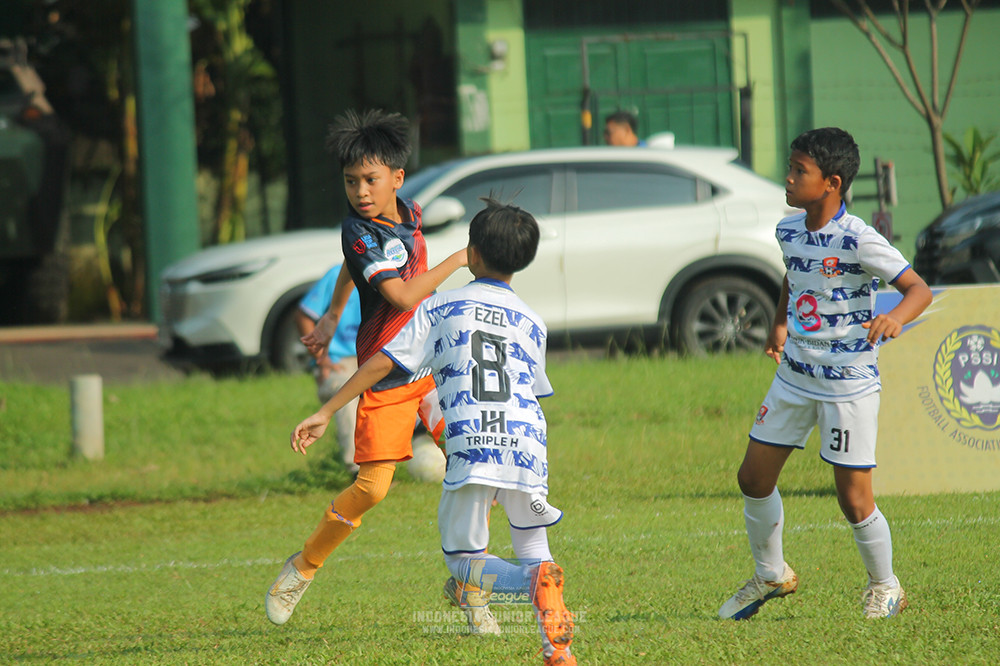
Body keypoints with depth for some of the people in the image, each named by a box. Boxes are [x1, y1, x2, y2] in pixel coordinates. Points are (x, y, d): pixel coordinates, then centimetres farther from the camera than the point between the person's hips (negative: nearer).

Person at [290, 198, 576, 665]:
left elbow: (382, 363, 7)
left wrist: (326, 413, 10)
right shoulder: (532, 323, 20)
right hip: (527, 445, 2)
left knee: (463, 560, 10)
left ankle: (533, 578, -23)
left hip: (470, 447, -2)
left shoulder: (440, 307, 13)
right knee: (532, 549, 17)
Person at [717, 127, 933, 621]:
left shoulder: (857, 240, -19)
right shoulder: (789, 231, 3)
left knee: (854, 500, -4)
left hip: (848, 383, -7)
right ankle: (771, 575, 30)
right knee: (753, 478, 9)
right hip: (794, 377, 7)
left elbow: (919, 289, -20)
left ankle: (885, 588, 19)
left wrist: (895, 318, -38)